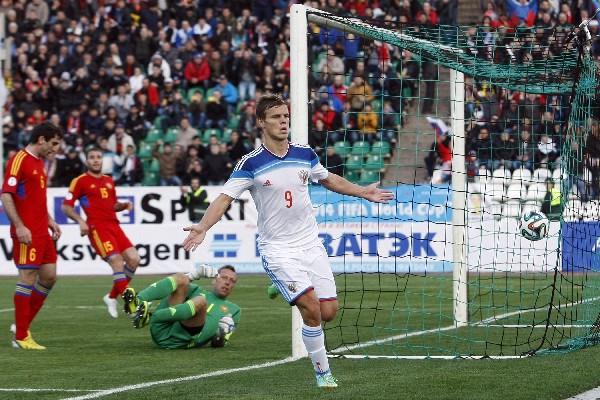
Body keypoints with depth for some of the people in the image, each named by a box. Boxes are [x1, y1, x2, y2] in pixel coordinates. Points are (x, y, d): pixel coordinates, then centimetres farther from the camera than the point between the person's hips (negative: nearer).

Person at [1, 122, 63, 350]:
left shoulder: (40, 162, 17)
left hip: (42, 232, 9)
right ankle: (20, 337, -2)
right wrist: (19, 226, -22)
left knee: (49, 276, 8)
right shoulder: (19, 160, -12)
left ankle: (22, 325, 17)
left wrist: (49, 221, 18)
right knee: (28, 278, -7)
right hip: (27, 233, -9)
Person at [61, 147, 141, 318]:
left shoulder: (109, 181, 20)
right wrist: (80, 221, -17)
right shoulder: (80, 181, 1)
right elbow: (66, 207, -3)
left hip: (114, 225, 7)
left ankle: (112, 297, 12)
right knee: (117, 262, -20)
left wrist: (124, 205, 6)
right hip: (97, 227, -7)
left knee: (134, 259, -5)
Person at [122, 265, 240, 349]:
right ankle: (138, 301, -34)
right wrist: (193, 275, 18)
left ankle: (150, 317, -40)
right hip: (163, 331, 3)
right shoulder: (198, 291, 36)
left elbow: (219, 343, 18)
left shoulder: (233, 310, 30)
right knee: (180, 278, -9)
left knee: (200, 301, -29)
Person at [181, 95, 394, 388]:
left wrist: (362, 192, 22)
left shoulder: (304, 153, 3)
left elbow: (328, 179, 22)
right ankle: (322, 372, -2)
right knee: (311, 308, -18)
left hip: (310, 243, 5)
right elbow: (225, 198, -15)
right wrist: (202, 227, -30)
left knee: (328, 311, -1)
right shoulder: (251, 163, -11)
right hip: (278, 250, -5)